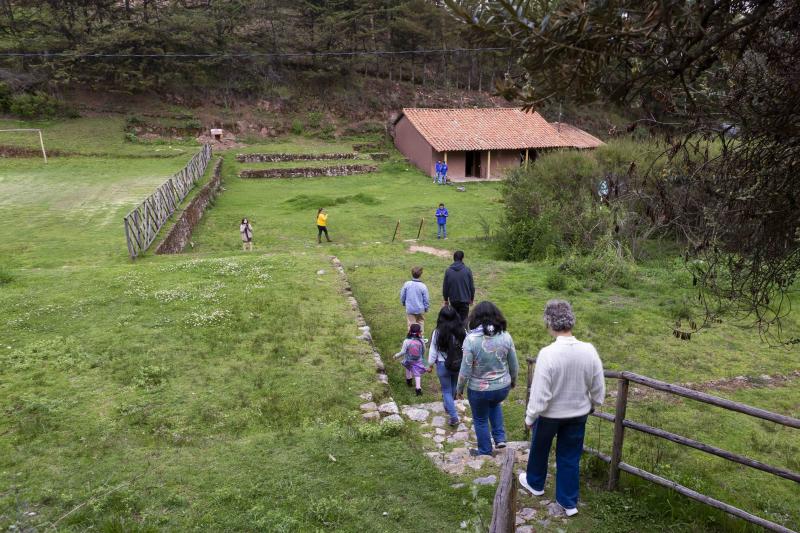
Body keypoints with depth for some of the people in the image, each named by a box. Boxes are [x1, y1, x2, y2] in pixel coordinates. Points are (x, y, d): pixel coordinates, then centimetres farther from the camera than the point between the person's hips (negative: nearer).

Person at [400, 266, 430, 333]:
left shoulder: (406, 284, -13)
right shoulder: (423, 286, -17)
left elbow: (402, 296, 0)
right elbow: (426, 299, -9)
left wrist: (403, 303, 21)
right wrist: (426, 308, 9)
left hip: (409, 309, 1)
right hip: (420, 309, -1)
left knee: (411, 325, 11)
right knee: (420, 323, 17)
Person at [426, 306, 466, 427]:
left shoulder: (438, 332, -18)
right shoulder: (462, 331, -12)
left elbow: (433, 351, -9)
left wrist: (430, 364, 7)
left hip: (443, 365, -3)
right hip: (459, 364, 3)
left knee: (446, 391, 11)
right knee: (453, 387, 26)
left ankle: (454, 417, 5)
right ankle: (448, 406, 48)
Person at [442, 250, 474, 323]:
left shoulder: (448, 270, -5)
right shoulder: (467, 270, -8)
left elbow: (445, 286, 1)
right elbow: (472, 286, -2)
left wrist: (446, 299, 13)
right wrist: (471, 298, 12)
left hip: (453, 300, 2)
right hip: (465, 299, -2)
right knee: (463, 319, 3)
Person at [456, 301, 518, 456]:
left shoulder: (471, 339, -22)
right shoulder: (505, 336, -12)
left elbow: (465, 371, -17)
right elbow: (514, 365, -1)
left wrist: (460, 388, 1)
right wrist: (513, 380, 19)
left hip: (479, 390, -3)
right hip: (503, 387, 4)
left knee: (480, 420, 21)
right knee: (495, 404, 36)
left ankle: (485, 452, 38)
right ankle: (500, 438, 29)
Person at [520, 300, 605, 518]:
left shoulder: (547, 353, -31)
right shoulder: (589, 350, -17)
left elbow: (539, 394, -24)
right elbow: (598, 388, -5)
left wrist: (529, 417, -8)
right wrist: (592, 405, 16)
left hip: (549, 414, -3)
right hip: (578, 414, 3)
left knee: (539, 449, 25)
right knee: (570, 457, 20)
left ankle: (535, 483, 49)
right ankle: (569, 502, 33)